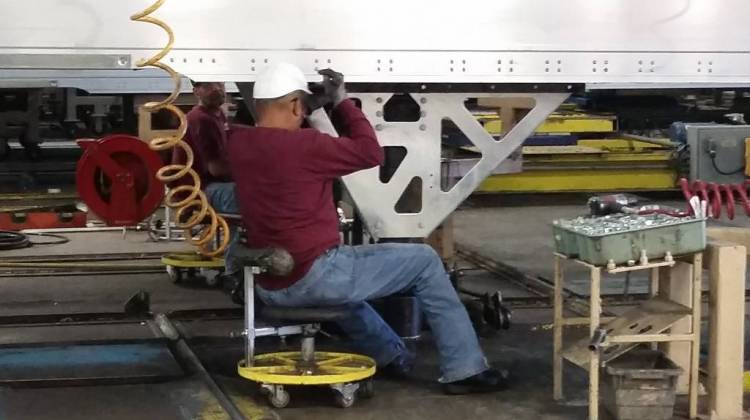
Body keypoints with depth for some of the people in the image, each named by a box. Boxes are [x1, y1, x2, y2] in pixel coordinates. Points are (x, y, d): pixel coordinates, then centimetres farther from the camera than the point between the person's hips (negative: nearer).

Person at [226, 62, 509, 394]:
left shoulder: (238, 144, 4)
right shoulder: (303, 144, -18)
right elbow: (371, 153, -7)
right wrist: (343, 102, 2)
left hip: (270, 287, 8)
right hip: (313, 277, -8)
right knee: (425, 262, 6)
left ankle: (392, 356, 44)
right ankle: (465, 370, 10)